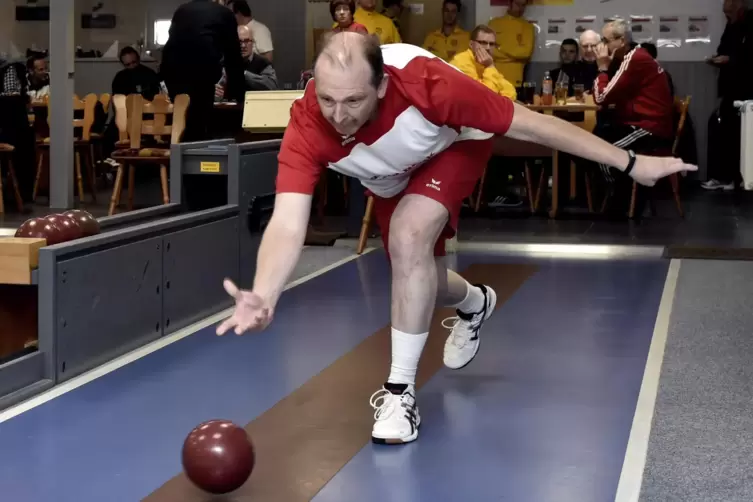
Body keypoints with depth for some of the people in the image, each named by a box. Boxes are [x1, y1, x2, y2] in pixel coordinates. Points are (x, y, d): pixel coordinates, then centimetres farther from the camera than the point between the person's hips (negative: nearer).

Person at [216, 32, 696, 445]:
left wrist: (630, 162, -30)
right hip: (391, 179, 4)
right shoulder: (307, 126, -39)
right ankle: (475, 303, 53)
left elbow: (529, 124, -34)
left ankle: (401, 390, -13)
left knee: (409, 238, -28)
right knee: (419, 280, 14)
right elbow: (288, 222, -47)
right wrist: (263, 298, -66)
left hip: (454, 147, -3)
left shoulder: (425, 83, -43)